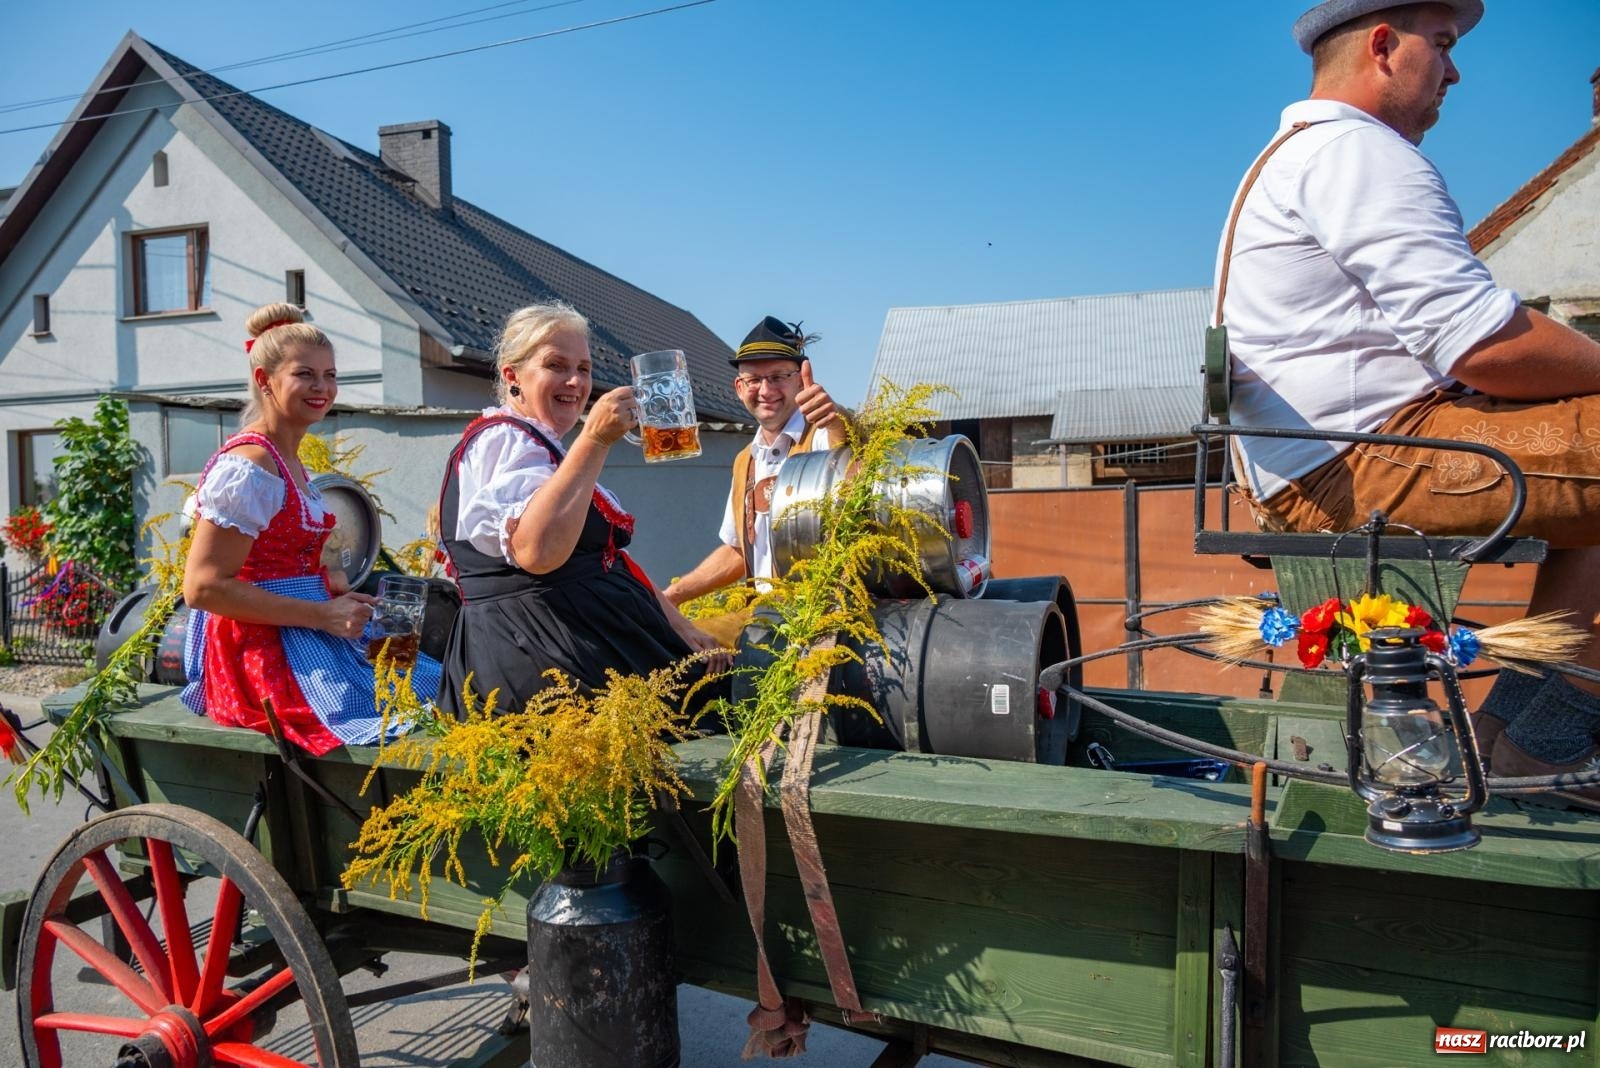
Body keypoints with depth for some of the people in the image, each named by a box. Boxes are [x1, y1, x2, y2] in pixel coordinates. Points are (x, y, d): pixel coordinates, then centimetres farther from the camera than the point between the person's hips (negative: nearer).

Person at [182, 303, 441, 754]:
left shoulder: (290, 462, 14)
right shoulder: (248, 467, -14)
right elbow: (203, 587, -19)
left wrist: (328, 582, 5)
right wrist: (322, 615, -19)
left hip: (303, 634, 9)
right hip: (261, 649, -9)